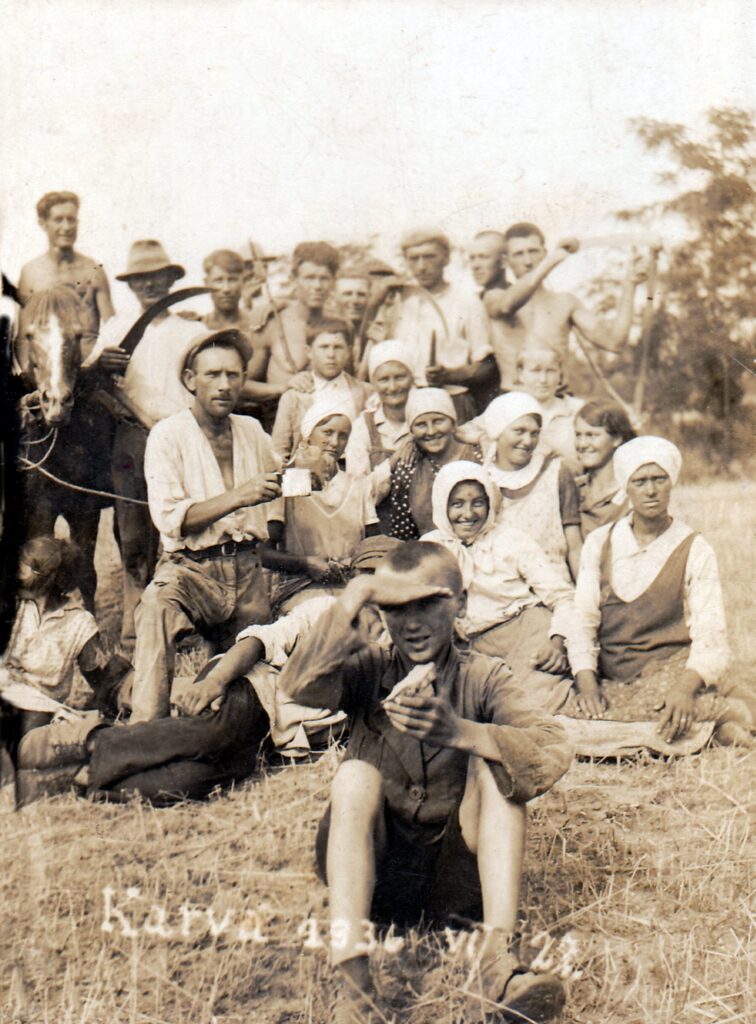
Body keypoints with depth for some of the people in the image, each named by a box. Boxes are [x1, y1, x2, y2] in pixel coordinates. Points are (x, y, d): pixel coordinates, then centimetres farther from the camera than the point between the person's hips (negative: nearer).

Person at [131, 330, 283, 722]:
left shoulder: (252, 431, 16)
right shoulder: (168, 435, -2)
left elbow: (274, 504, 32)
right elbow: (169, 520, -15)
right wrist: (237, 497, -23)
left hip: (247, 568, 6)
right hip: (191, 568, -5)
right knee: (157, 604, -35)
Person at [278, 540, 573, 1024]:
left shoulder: (483, 677, 0)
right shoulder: (371, 670, 1)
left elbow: (555, 752, -18)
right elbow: (299, 685, -22)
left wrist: (463, 733, -34)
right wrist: (355, 596, -25)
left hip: (454, 876, 0)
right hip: (373, 871, 0)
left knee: (495, 765, -20)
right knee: (357, 773, -26)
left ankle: (498, 960, -31)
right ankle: (350, 975, -37)